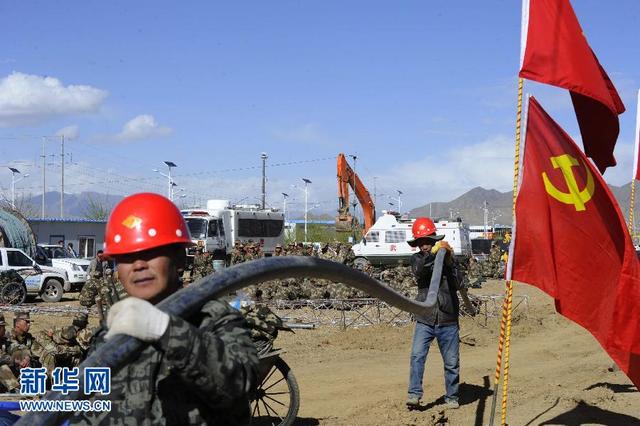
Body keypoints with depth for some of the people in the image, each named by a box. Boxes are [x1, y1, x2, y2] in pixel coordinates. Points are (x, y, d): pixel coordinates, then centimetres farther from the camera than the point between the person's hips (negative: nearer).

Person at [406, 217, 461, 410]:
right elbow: (418, 271, -17)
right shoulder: (417, 258, 6)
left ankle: (452, 397, 21)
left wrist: (448, 254, -34)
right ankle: (414, 394, -15)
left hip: (448, 321, 0)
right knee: (417, 355, -16)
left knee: (452, 362, 6)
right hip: (425, 320, 0)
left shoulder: (446, 255, 2)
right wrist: (432, 253, -33)